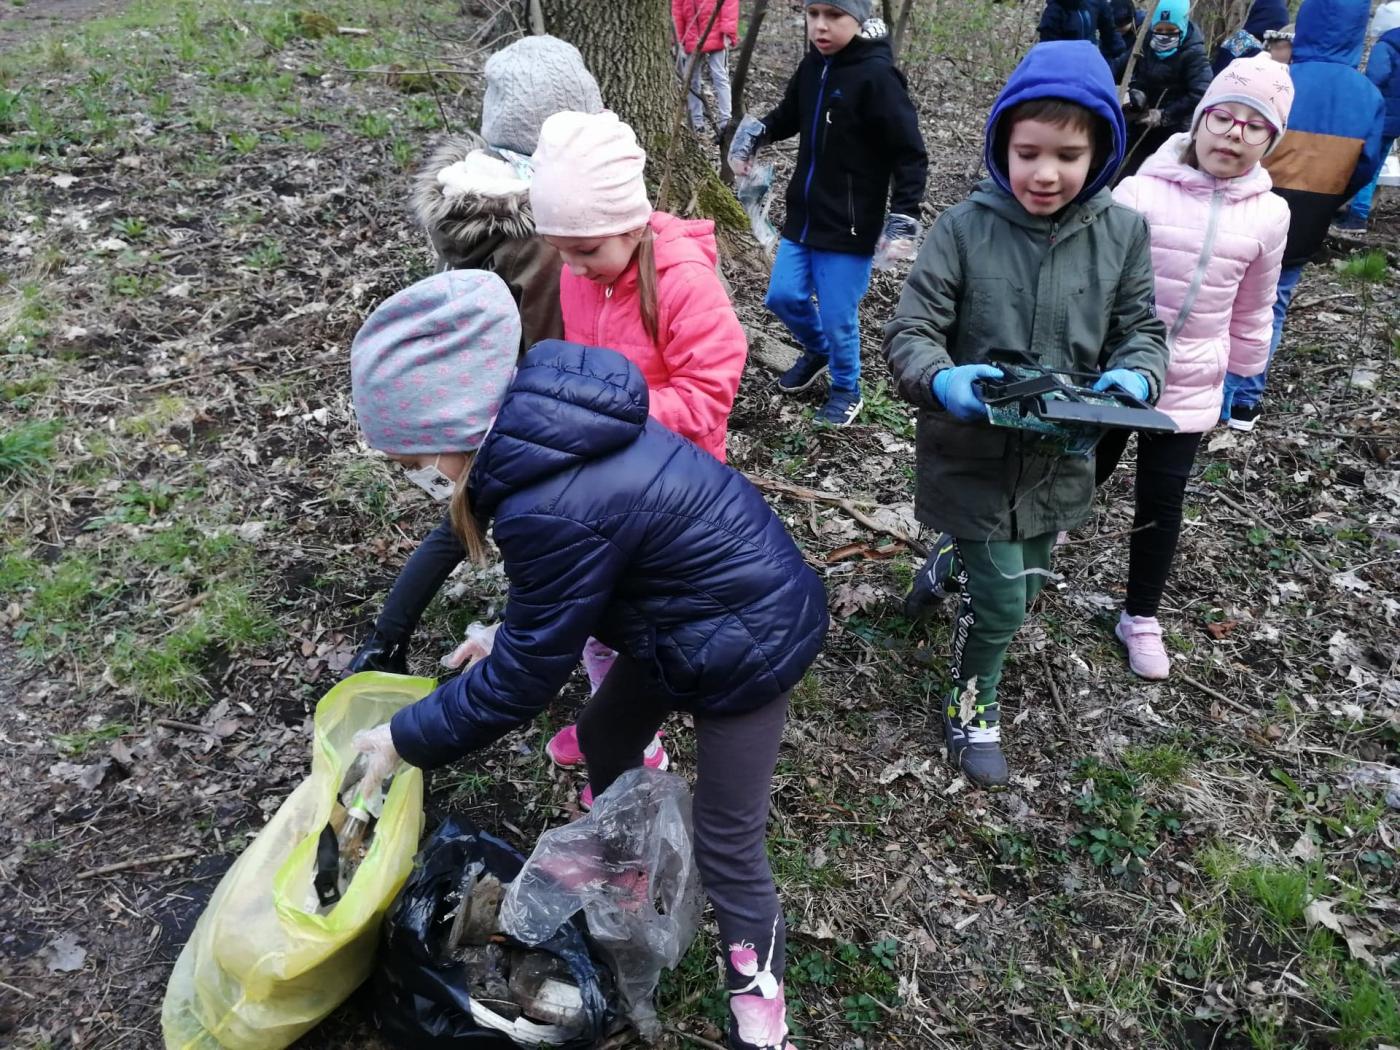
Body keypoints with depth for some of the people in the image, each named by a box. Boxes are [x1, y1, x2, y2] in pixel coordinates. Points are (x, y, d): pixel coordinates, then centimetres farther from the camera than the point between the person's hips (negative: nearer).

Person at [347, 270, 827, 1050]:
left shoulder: (553, 508, -36)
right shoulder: (542, 418, -9)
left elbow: (524, 677, -20)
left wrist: (407, 739, -7)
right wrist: (506, 632, 11)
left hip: (751, 641, -9)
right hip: (692, 610, 9)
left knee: (726, 839, 5)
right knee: (608, 738, 25)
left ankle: (758, 984, 32)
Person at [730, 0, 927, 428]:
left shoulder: (877, 75, -16)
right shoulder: (811, 66, 4)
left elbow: (910, 153, -14)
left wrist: (904, 214, -23)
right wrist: (758, 131, 0)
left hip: (849, 225, -7)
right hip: (803, 215, 7)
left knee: (838, 317, 0)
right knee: (783, 296, 10)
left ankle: (846, 390, 26)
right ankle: (817, 351, 40)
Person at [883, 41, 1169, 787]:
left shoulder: (1121, 234, -5)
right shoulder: (964, 228, -14)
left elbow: (1141, 330, 2)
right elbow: (909, 332, -14)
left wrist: (1132, 379, -21)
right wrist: (944, 381, -35)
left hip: (1057, 459, 4)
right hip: (972, 455, -3)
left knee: (1021, 586, 22)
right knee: (1000, 602, 3)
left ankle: (955, 560, 56)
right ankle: (972, 700, 32)